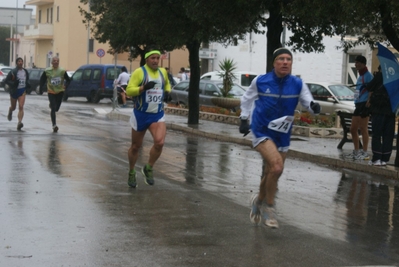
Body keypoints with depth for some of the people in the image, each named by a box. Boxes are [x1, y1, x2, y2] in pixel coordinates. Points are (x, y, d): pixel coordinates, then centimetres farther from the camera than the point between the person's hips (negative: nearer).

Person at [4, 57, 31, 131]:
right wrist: (13, 84, -25)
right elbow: (6, 81, -9)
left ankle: (19, 123, -25)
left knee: (21, 107, -15)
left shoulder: (25, 71, 3)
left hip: (22, 91, 1)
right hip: (14, 91, -1)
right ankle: (10, 112, 54)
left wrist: (28, 85, 1)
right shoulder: (13, 72, -10)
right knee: (13, 107, 16)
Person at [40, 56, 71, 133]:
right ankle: (54, 125, -8)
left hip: (60, 92, 2)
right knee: (53, 108, -11)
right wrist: (42, 87, -7)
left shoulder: (62, 71, -3)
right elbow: (42, 79, 8)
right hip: (51, 92, -2)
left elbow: (68, 80, 5)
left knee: (56, 108, 7)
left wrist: (65, 86, -13)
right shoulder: (47, 71, -4)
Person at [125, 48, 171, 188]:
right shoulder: (139, 72, -9)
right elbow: (129, 91, -15)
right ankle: (131, 173, 32)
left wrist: (167, 91, 6)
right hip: (140, 114, -3)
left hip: (158, 115, 3)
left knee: (159, 142, -20)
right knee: (136, 146, 9)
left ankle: (148, 169, 3)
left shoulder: (163, 72, 7)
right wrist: (144, 87, -29)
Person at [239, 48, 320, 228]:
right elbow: (247, 98, 10)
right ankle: (269, 207, -5)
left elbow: (307, 101, -6)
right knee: (277, 166, -24)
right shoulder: (260, 81, -7)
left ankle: (259, 201, 43)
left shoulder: (297, 84, -4)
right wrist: (244, 119, 9)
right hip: (261, 132, -3)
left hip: (282, 136, 3)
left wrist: (314, 107, -28)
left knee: (270, 175, 13)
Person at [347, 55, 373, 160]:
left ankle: (365, 153, -1)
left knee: (363, 129, -6)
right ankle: (356, 151, 22)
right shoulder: (360, 76, 20)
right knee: (353, 129, 12)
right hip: (358, 104, 10)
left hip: (364, 105, -10)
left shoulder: (368, 75, -9)